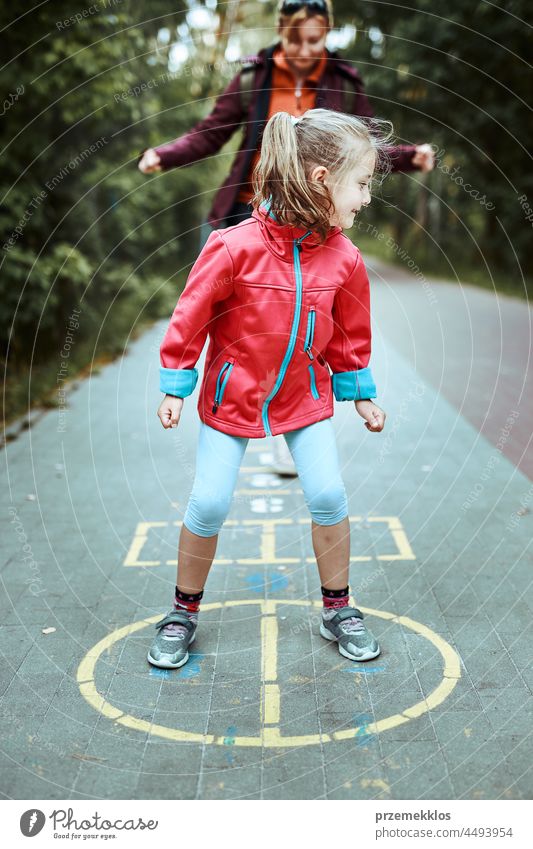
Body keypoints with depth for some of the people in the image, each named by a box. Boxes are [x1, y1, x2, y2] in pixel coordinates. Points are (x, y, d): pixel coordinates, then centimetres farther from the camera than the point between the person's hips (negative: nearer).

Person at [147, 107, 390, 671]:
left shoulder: (343, 258, -7)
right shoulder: (234, 247, -22)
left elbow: (350, 335, 7)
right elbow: (191, 317, -12)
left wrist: (361, 396, 12)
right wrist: (175, 387, -8)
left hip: (305, 395, 3)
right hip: (232, 394, -3)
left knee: (328, 496, -3)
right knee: (208, 504, -3)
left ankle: (337, 609, 19)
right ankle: (184, 612, 19)